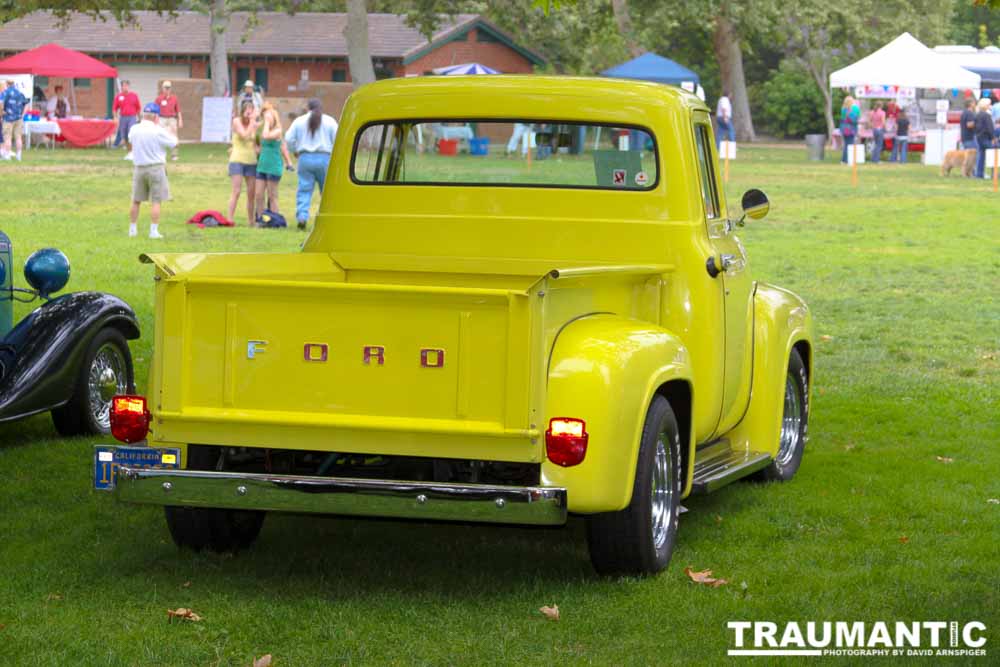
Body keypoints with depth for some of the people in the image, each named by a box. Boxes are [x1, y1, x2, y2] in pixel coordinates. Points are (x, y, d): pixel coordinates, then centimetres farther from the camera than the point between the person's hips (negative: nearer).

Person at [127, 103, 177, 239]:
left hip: (139, 167, 5)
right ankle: (154, 231, -4)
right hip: (155, 167, -5)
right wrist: (170, 133, 15)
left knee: (136, 201, 15)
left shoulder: (134, 129, -1)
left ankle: (132, 229, 20)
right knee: (155, 201, 0)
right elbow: (174, 143, -6)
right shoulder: (158, 131, -15)